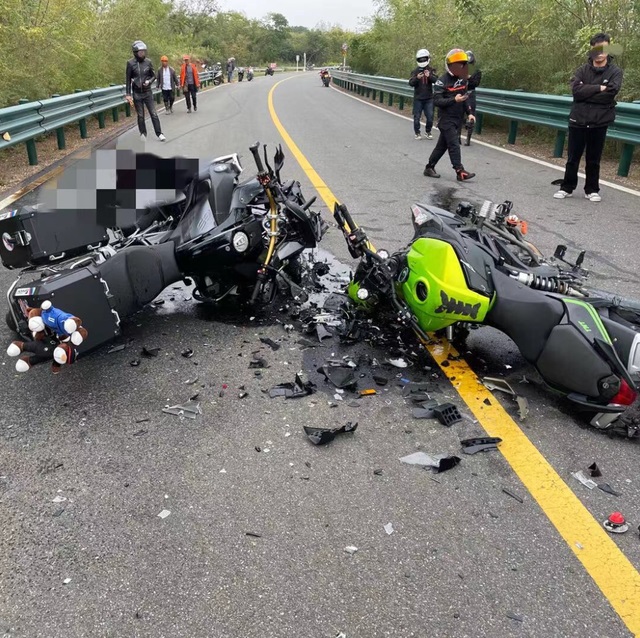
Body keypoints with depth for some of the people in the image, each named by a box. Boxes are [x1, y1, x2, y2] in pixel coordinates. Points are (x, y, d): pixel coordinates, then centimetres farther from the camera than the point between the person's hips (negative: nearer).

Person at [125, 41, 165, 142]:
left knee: (153, 114, -2)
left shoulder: (148, 62, -1)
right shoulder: (131, 63, -6)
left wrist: (149, 81, -12)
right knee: (140, 115, 7)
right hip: (137, 93, -1)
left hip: (148, 92, 1)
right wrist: (128, 94, -6)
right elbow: (128, 80, -2)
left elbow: (153, 76, 9)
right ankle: (143, 134, 21)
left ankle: (159, 134, 4)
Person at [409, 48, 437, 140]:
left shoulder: (431, 71, 3)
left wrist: (429, 76, -33)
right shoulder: (415, 71, 1)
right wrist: (417, 78, -29)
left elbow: (436, 80, -13)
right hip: (418, 98, -1)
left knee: (430, 117, 1)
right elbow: (411, 83, -10)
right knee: (417, 117, 3)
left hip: (429, 98, 1)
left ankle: (428, 132, 20)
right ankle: (417, 133, 18)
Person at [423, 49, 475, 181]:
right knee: (454, 145, -11)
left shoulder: (462, 80, 10)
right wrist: (454, 100, -27)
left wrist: (469, 113, 5)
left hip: (458, 119, 7)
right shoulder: (443, 81, -12)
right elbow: (436, 101, -18)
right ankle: (460, 172, -10)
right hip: (446, 119, -7)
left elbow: (465, 99, 17)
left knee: (442, 145, 12)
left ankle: (429, 168, 22)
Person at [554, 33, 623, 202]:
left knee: (594, 159, 7)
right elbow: (576, 89, -11)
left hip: (599, 122, -1)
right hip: (578, 120, 1)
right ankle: (567, 187, 19)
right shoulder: (583, 70, 5)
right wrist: (598, 88, -15)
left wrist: (586, 92, -12)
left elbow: (610, 93, -14)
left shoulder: (615, 72, 2)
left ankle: (592, 190, 18)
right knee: (573, 158, 7)